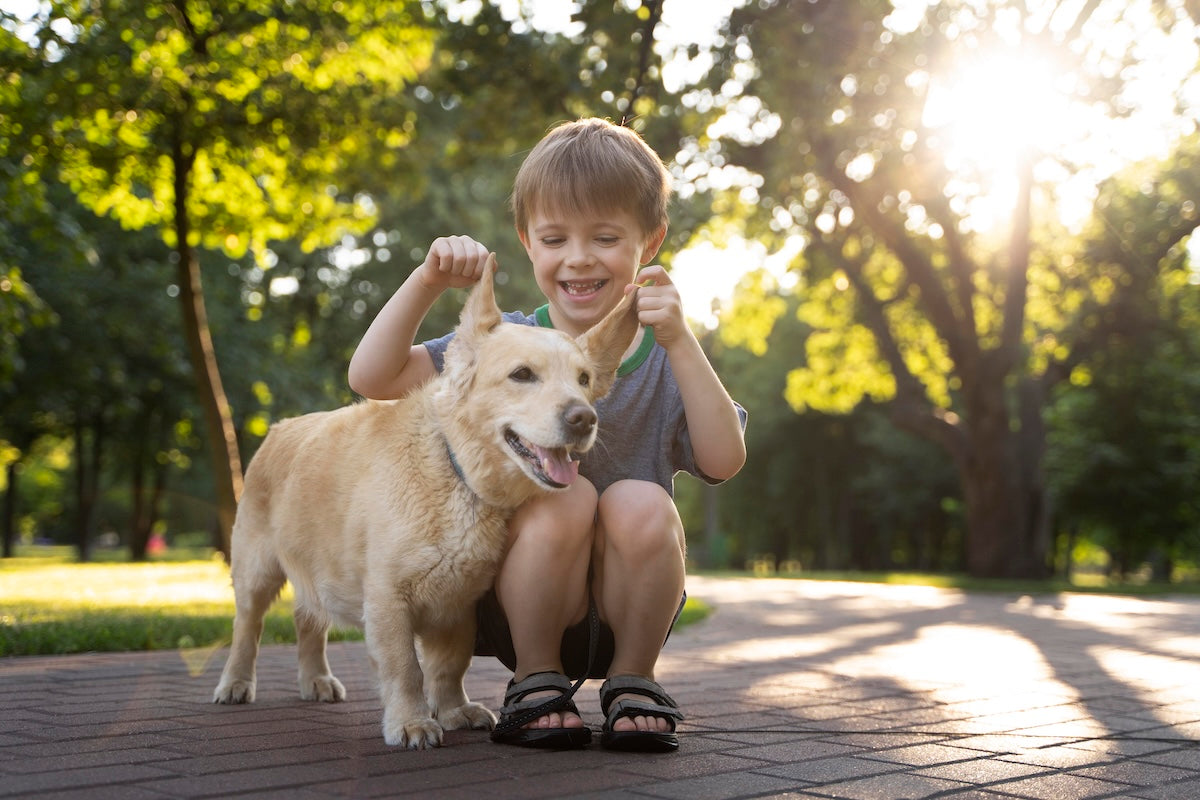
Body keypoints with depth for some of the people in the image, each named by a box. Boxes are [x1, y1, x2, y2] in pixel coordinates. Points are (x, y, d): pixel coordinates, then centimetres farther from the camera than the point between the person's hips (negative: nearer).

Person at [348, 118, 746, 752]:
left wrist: (680, 342, -24)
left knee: (641, 504, -28)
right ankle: (536, 677, -7)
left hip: (627, 605, 1)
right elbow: (371, 376, -10)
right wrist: (428, 280, -21)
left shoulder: (665, 357, 0)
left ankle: (633, 677, -4)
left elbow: (724, 461, -15)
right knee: (564, 497, -29)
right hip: (522, 606, -1)